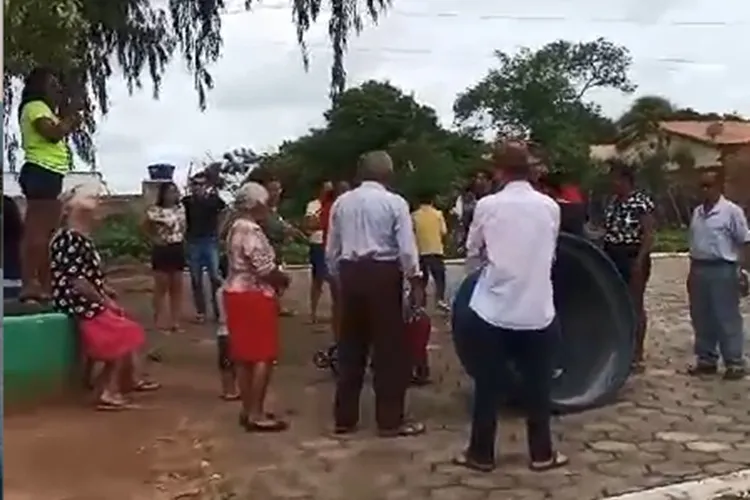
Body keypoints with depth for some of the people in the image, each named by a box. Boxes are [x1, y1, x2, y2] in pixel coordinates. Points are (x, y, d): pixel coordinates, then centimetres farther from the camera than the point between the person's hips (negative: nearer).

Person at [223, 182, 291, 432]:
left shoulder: (236, 227, 14)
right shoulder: (251, 230, -18)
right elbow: (265, 268, -22)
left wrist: (276, 277, 9)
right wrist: (284, 279, -4)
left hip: (237, 293, 10)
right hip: (254, 296, -10)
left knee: (245, 355, 13)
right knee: (262, 356, -4)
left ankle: (248, 410, 21)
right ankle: (256, 414, -2)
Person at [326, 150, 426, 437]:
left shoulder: (341, 202, 7)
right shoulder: (395, 202, -5)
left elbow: (331, 249, 9)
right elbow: (406, 248, -9)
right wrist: (415, 282, -1)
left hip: (350, 272, 5)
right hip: (383, 273, -4)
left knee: (351, 346, 13)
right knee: (390, 348, 5)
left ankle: (344, 418, 19)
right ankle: (390, 421, 11)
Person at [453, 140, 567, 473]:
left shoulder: (487, 205, -7)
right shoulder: (550, 207, 0)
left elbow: (472, 251, 5)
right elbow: (549, 252, 13)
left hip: (493, 309, -2)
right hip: (537, 310, 2)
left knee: (487, 385, 8)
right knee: (537, 386, 12)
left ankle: (481, 454, 16)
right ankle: (542, 454, 20)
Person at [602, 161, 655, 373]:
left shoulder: (642, 202, -11)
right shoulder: (613, 202, 13)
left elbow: (648, 234, -15)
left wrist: (640, 260, -21)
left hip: (633, 258, -8)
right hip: (613, 258, 8)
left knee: (635, 305, -1)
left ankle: (637, 355, 6)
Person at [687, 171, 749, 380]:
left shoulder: (732, 211, -8)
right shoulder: (697, 212, 13)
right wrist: (692, 272, 17)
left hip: (722, 270, -7)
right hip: (699, 269, 7)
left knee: (727, 319, -2)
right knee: (701, 318, 11)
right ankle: (706, 359, 21)